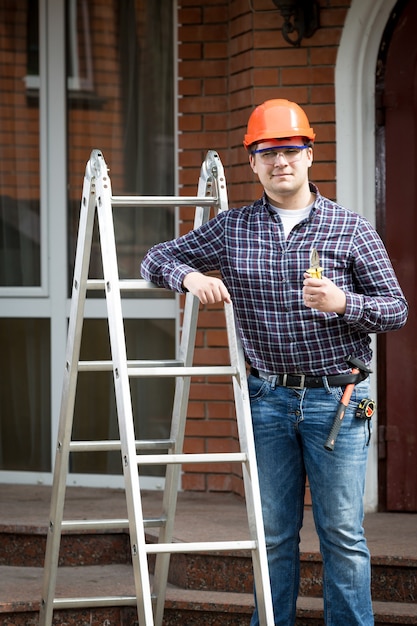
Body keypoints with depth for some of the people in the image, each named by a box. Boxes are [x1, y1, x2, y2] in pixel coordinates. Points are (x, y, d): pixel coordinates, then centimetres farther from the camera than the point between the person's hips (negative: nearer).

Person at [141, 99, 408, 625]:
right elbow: (159, 257, 12)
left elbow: (396, 309, 1)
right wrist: (190, 276, -10)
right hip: (268, 400, 2)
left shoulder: (351, 229, 0)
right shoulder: (231, 229, 6)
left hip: (336, 399, -2)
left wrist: (343, 302, -19)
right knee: (274, 532, 9)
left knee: (342, 533, -1)